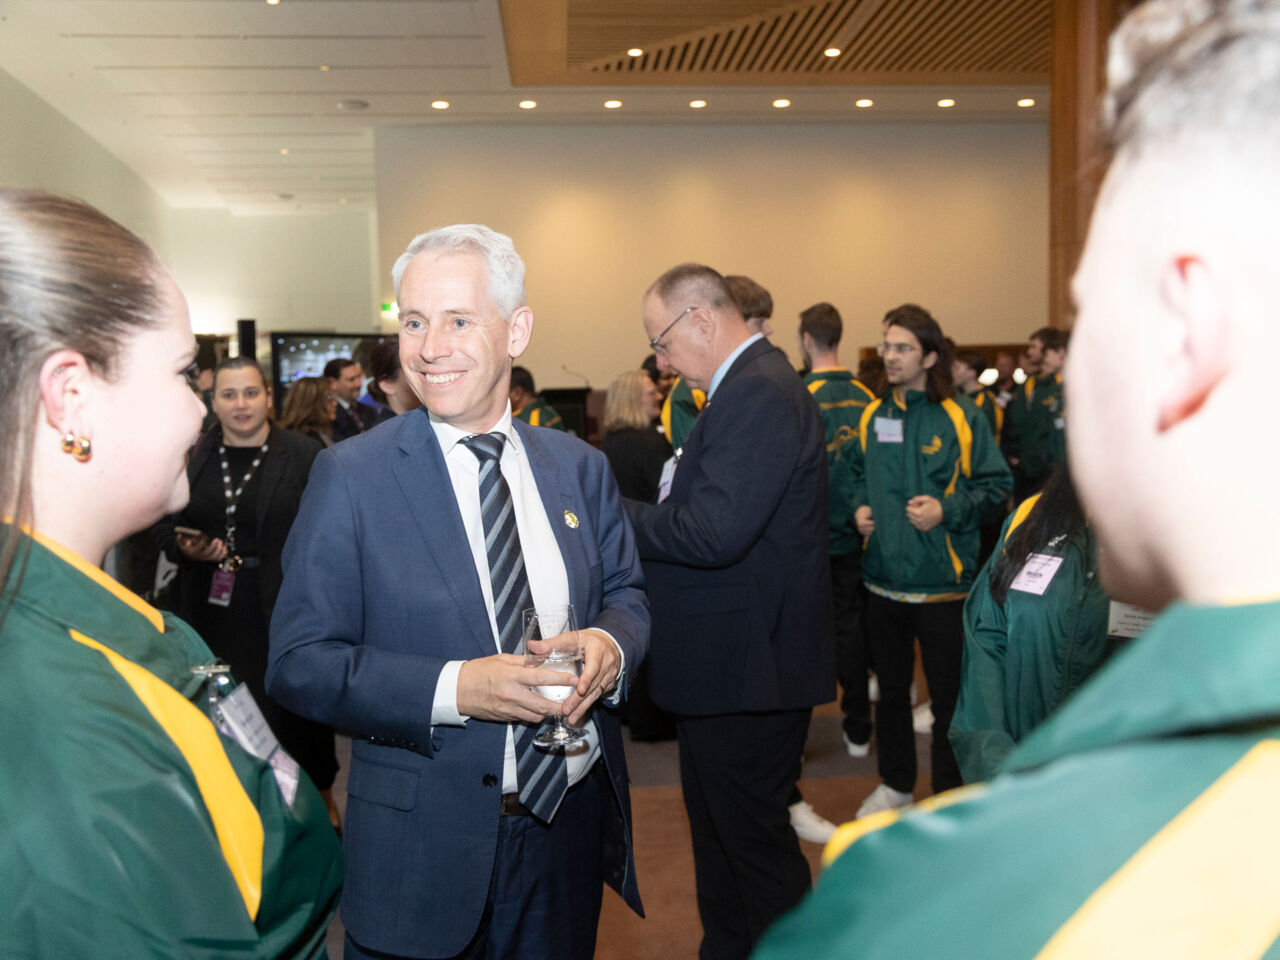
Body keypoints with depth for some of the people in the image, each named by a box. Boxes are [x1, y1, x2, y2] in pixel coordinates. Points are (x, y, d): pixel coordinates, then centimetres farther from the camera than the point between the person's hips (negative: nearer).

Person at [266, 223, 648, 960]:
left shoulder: (580, 467, 2)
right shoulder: (350, 476, -9)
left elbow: (626, 594, 10)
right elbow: (298, 662, -11)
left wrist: (609, 644, -14)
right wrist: (455, 689, -24)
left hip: (575, 822, 4)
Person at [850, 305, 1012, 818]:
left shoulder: (962, 419, -8)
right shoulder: (871, 416, 6)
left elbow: (996, 485, -6)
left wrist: (948, 511, -19)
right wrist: (860, 507, 1)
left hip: (941, 582, -4)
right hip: (883, 579, 5)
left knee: (948, 694, 6)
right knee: (891, 688, 18)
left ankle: (949, 793, 24)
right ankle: (896, 782, 35)